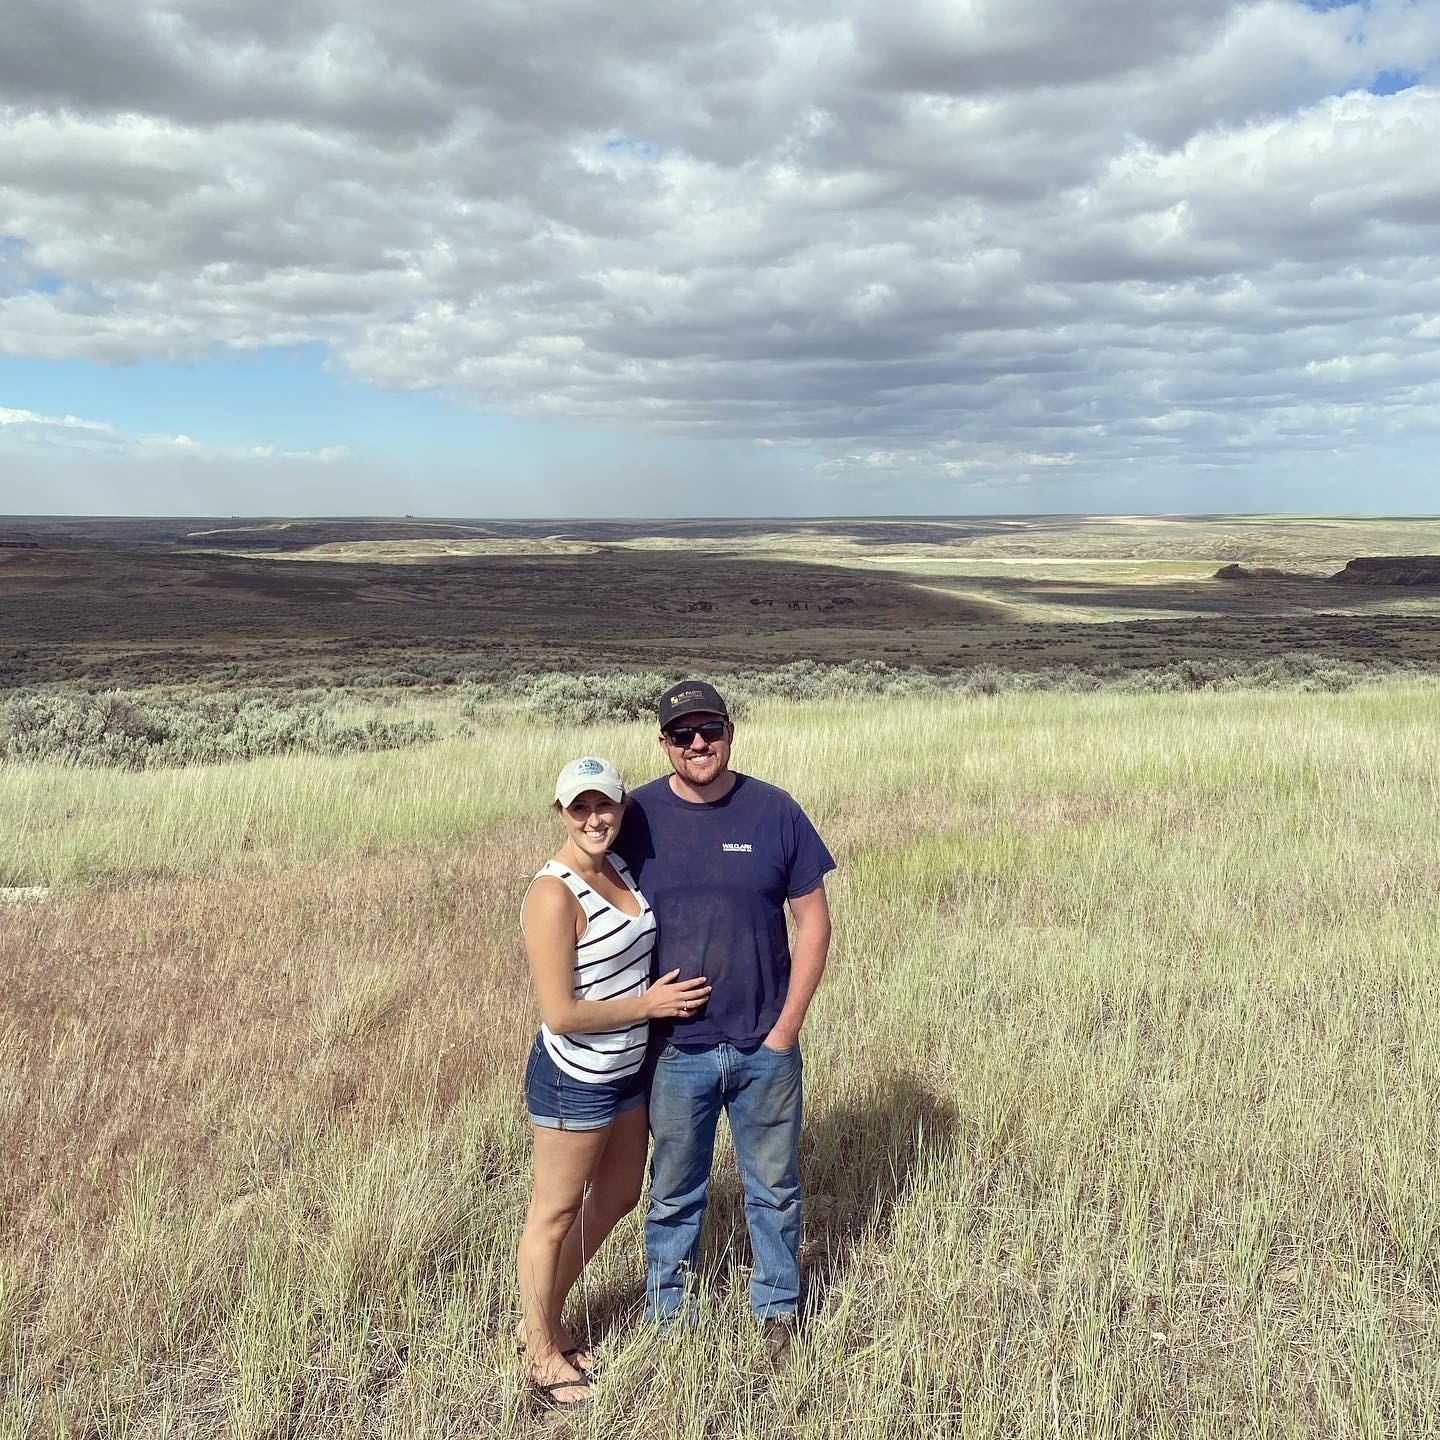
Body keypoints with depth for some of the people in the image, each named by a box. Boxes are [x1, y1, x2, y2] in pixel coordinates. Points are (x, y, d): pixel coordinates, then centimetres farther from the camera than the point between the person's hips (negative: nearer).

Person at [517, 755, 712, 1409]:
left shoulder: (619, 868, 1)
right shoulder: (554, 894, -25)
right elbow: (562, 1015, -25)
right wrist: (648, 1004, -17)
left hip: (627, 1070, 9)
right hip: (574, 1080, -9)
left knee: (618, 1196, 23)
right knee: (555, 1215, 11)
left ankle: (544, 1318, 42)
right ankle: (541, 1354, 33)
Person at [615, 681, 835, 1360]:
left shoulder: (775, 811, -5)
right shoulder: (639, 816, -5)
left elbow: (813, 921, 0)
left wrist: (787, 1027, -5)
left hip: (766, 1049, 1)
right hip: (676, 1051, 0)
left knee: (774, 1187, 16)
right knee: (673, 1193, 15)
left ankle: (778, 1310, 37)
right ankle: (665, 1317, 34)